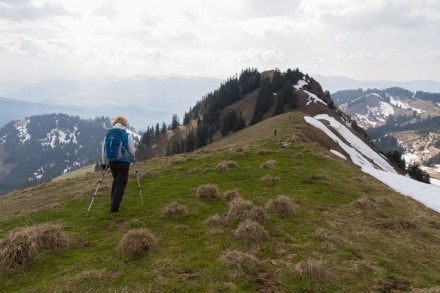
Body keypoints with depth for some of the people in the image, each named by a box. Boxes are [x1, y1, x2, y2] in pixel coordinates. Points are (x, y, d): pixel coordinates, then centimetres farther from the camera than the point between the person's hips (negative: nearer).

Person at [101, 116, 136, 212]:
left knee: (116, 181, 24)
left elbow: (104, 149, 6)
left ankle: (113, 203, 28)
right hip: (124, 162, -4)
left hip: (112, 162, 4)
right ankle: (114, 207, 2)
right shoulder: (128, 135, -7)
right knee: (121, 184, 4)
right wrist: (132, 158, 19)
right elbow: (132, 151, -3)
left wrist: (103, 162, 17)